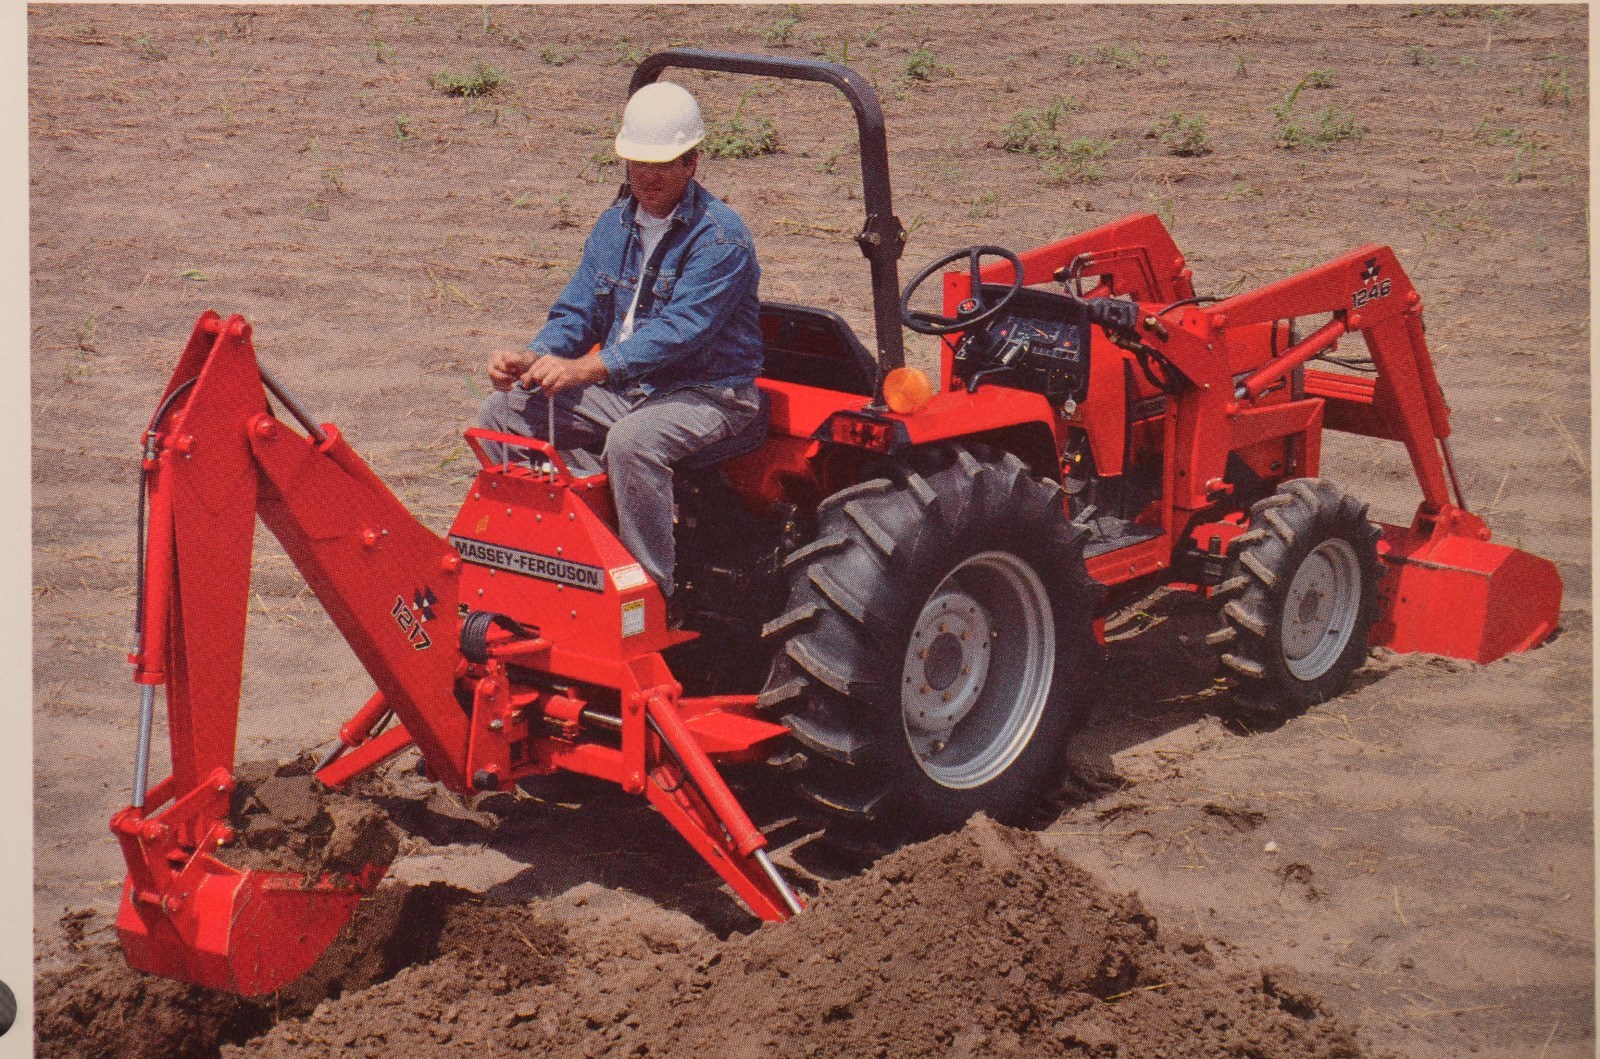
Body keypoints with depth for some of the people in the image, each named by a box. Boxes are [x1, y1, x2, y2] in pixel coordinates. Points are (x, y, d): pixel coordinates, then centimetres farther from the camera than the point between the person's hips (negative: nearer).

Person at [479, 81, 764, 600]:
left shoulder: (720, 236, -16)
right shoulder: (615, 225, 9)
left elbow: (678, 330, -26)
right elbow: (576, 314, 9)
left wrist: (582, 369, -34)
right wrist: (532, 359, -14)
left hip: (706, 393, -8)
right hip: (623, 384, 8)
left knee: (632, 441, -38)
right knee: (501, 415, -6)